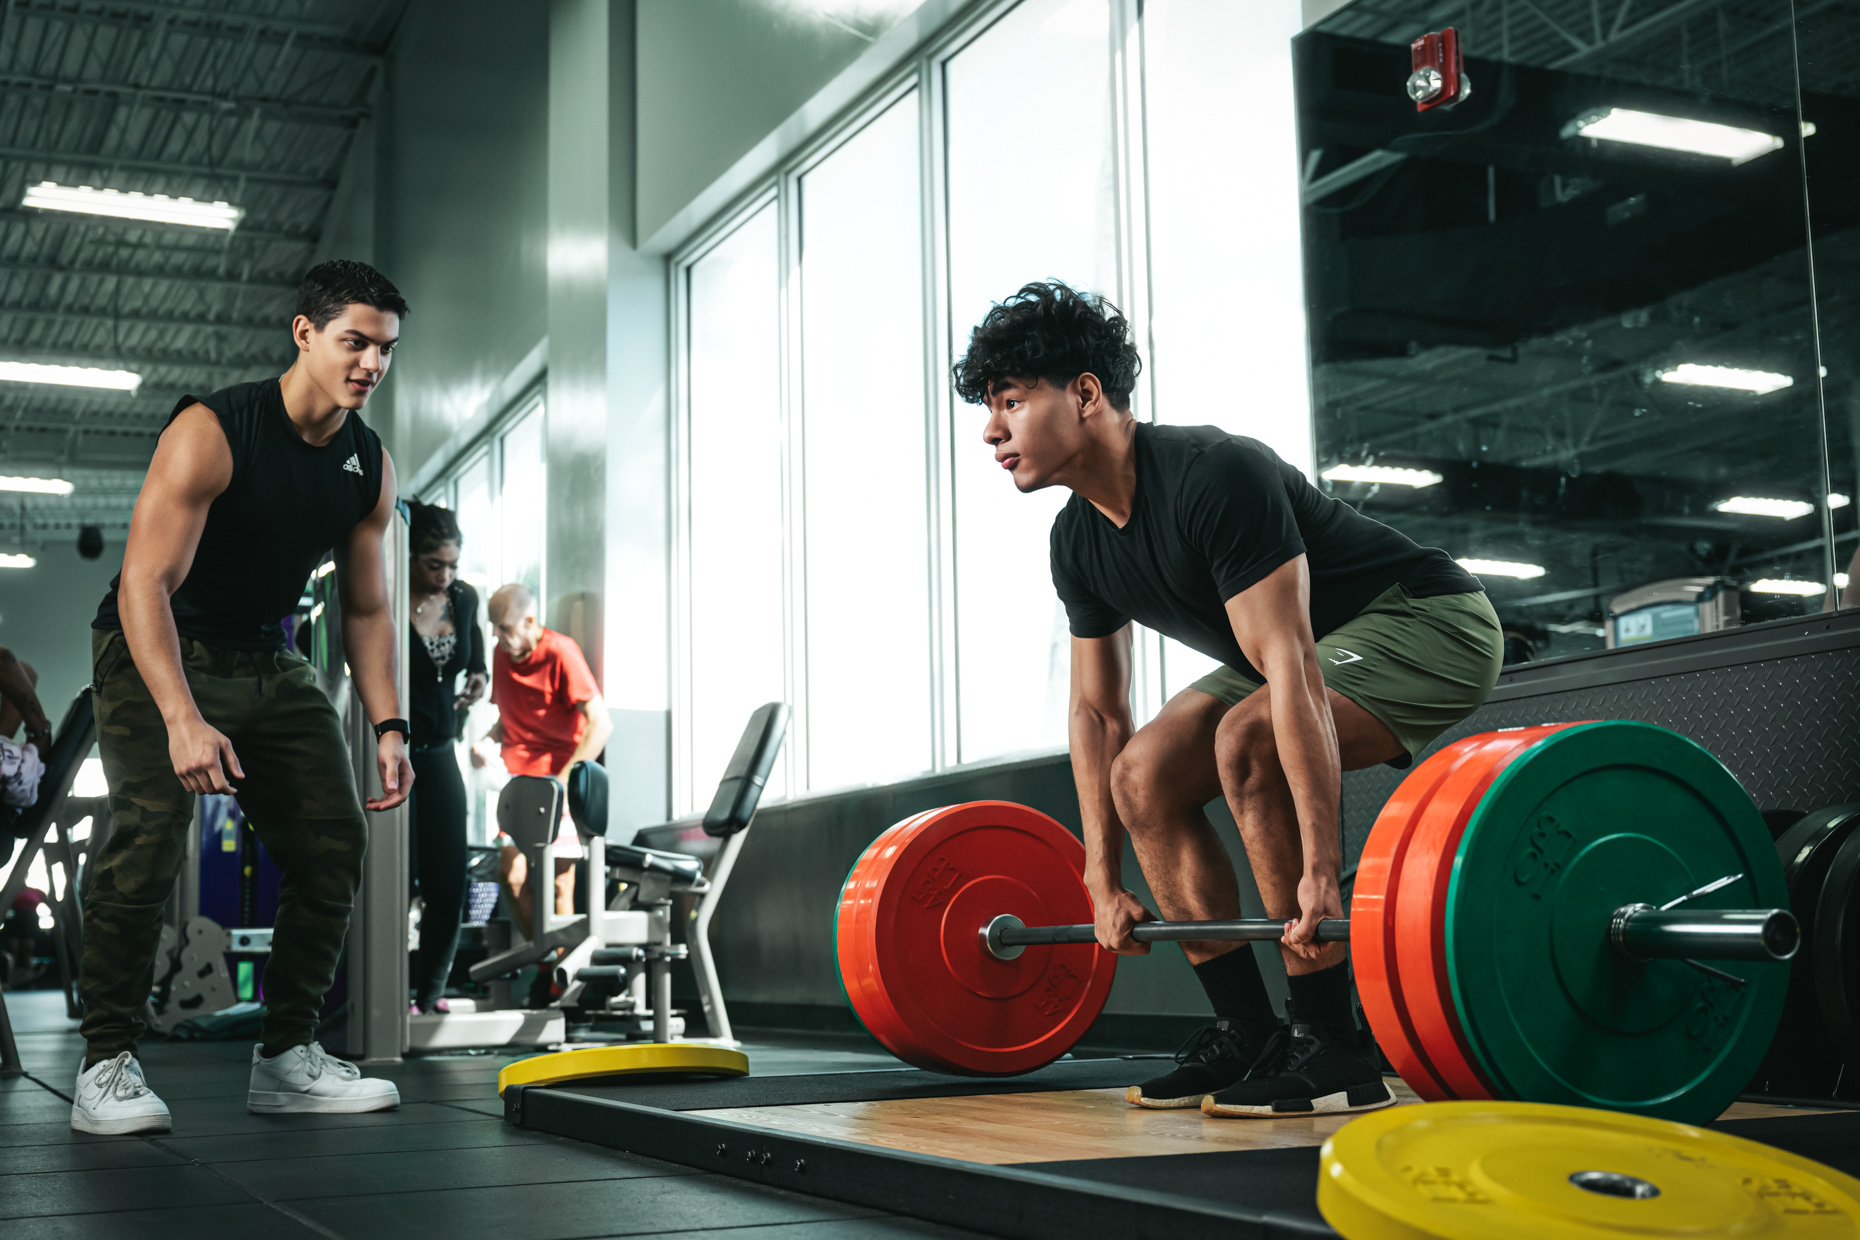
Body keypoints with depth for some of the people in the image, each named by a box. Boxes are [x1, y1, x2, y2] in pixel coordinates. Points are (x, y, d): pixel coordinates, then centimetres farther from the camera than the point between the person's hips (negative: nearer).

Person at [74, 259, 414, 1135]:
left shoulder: (370, 468, -2)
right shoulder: (210, 432, -22)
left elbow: (365, 608, 7)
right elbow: (145, 584, -27)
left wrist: (388, 724, -5)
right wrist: (182, 718, -38)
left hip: (270, 665, 7)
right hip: (157, 654, -6)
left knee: (334, 839, -2)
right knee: (151, 835, -25)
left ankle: (288, 1059, 8)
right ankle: (106, 1064, -14)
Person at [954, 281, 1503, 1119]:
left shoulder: (1213, 478, -30)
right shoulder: (1079, 543, -2)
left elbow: (1291, 670, -36)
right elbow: (1097, 712, 6)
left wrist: (1320, 870, -39)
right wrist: (1104, 883, 4)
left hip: (1427, 621, -9)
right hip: (1311, 643, 9)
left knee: (1248, 742, -32)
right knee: (1144, 774, -3)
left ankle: (1332, 1051, -23)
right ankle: (1247, 1034, 4)